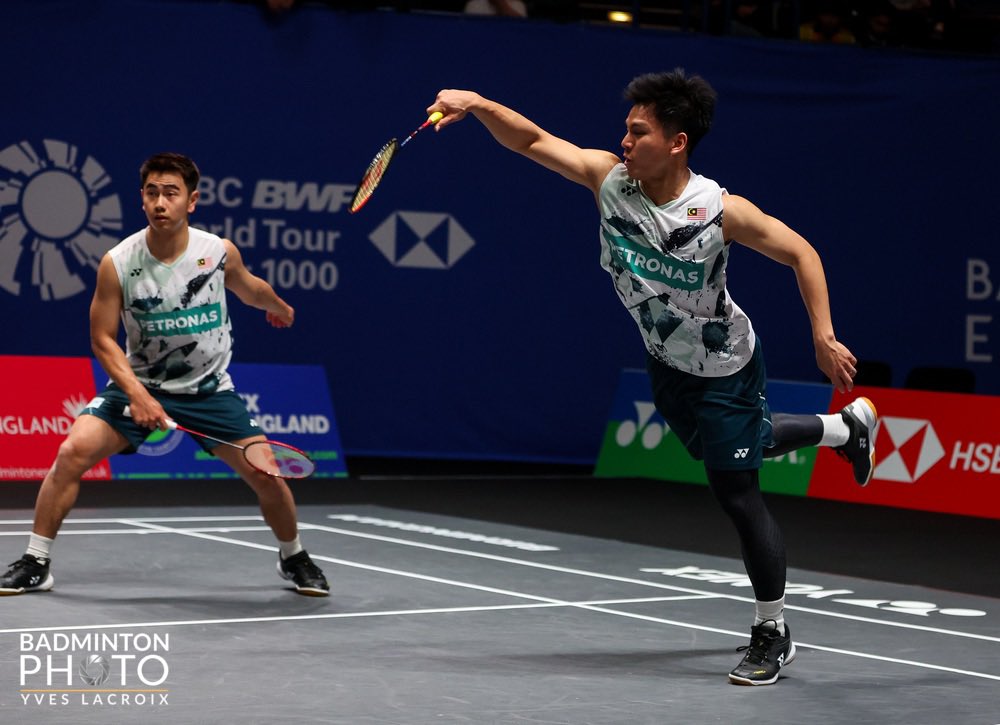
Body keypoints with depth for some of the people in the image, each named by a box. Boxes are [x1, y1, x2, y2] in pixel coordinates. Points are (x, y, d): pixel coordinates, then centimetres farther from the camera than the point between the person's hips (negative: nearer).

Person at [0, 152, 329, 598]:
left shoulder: (220, 253, -13)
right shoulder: (117, 264, -17)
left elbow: (250, 289, 12)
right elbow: (103, 339, -9)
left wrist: (279, 308, 32)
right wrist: (136, 394, -23)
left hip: (210, 390, 1)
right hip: (139, 384, -1)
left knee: (266, 474, -7)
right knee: (73, 451, -21)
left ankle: (293, 558, 23)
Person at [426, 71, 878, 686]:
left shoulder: (720, 211, -30)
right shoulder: (609, 178, -19)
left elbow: (800, 252, -20)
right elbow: (534, 141, -15)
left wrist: (825, 338, -24)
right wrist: (478, 104, -32)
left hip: (725, 368, -6)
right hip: (667, 361, 6)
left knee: (737, 492, -5)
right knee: (741, 446, 27)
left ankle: (773, 635, 12)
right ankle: (847, 428, 55)